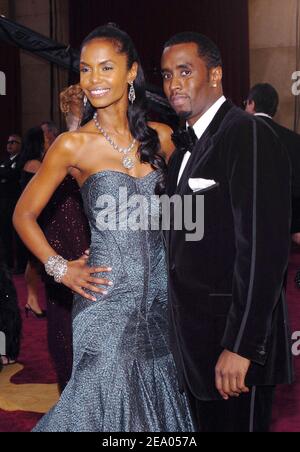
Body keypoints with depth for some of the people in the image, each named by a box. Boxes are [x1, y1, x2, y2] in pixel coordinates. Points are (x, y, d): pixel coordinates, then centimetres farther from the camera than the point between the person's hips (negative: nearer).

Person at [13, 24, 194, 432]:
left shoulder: (160, 137, 3)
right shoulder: (73, 145, -6)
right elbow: (24, 215, 2)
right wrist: (61, 269, -6)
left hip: (160, 291, 4)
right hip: (107, 297, -3)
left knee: (159, 396, 15)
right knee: (106, 400, 6)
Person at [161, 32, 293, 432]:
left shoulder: (248, 136, -15)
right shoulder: (187, 145, 12)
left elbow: (264, 248, -21)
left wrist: (240, 346, -22)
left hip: (235, 340, -8)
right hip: (195, 339, 8)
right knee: (208, 424, 20)